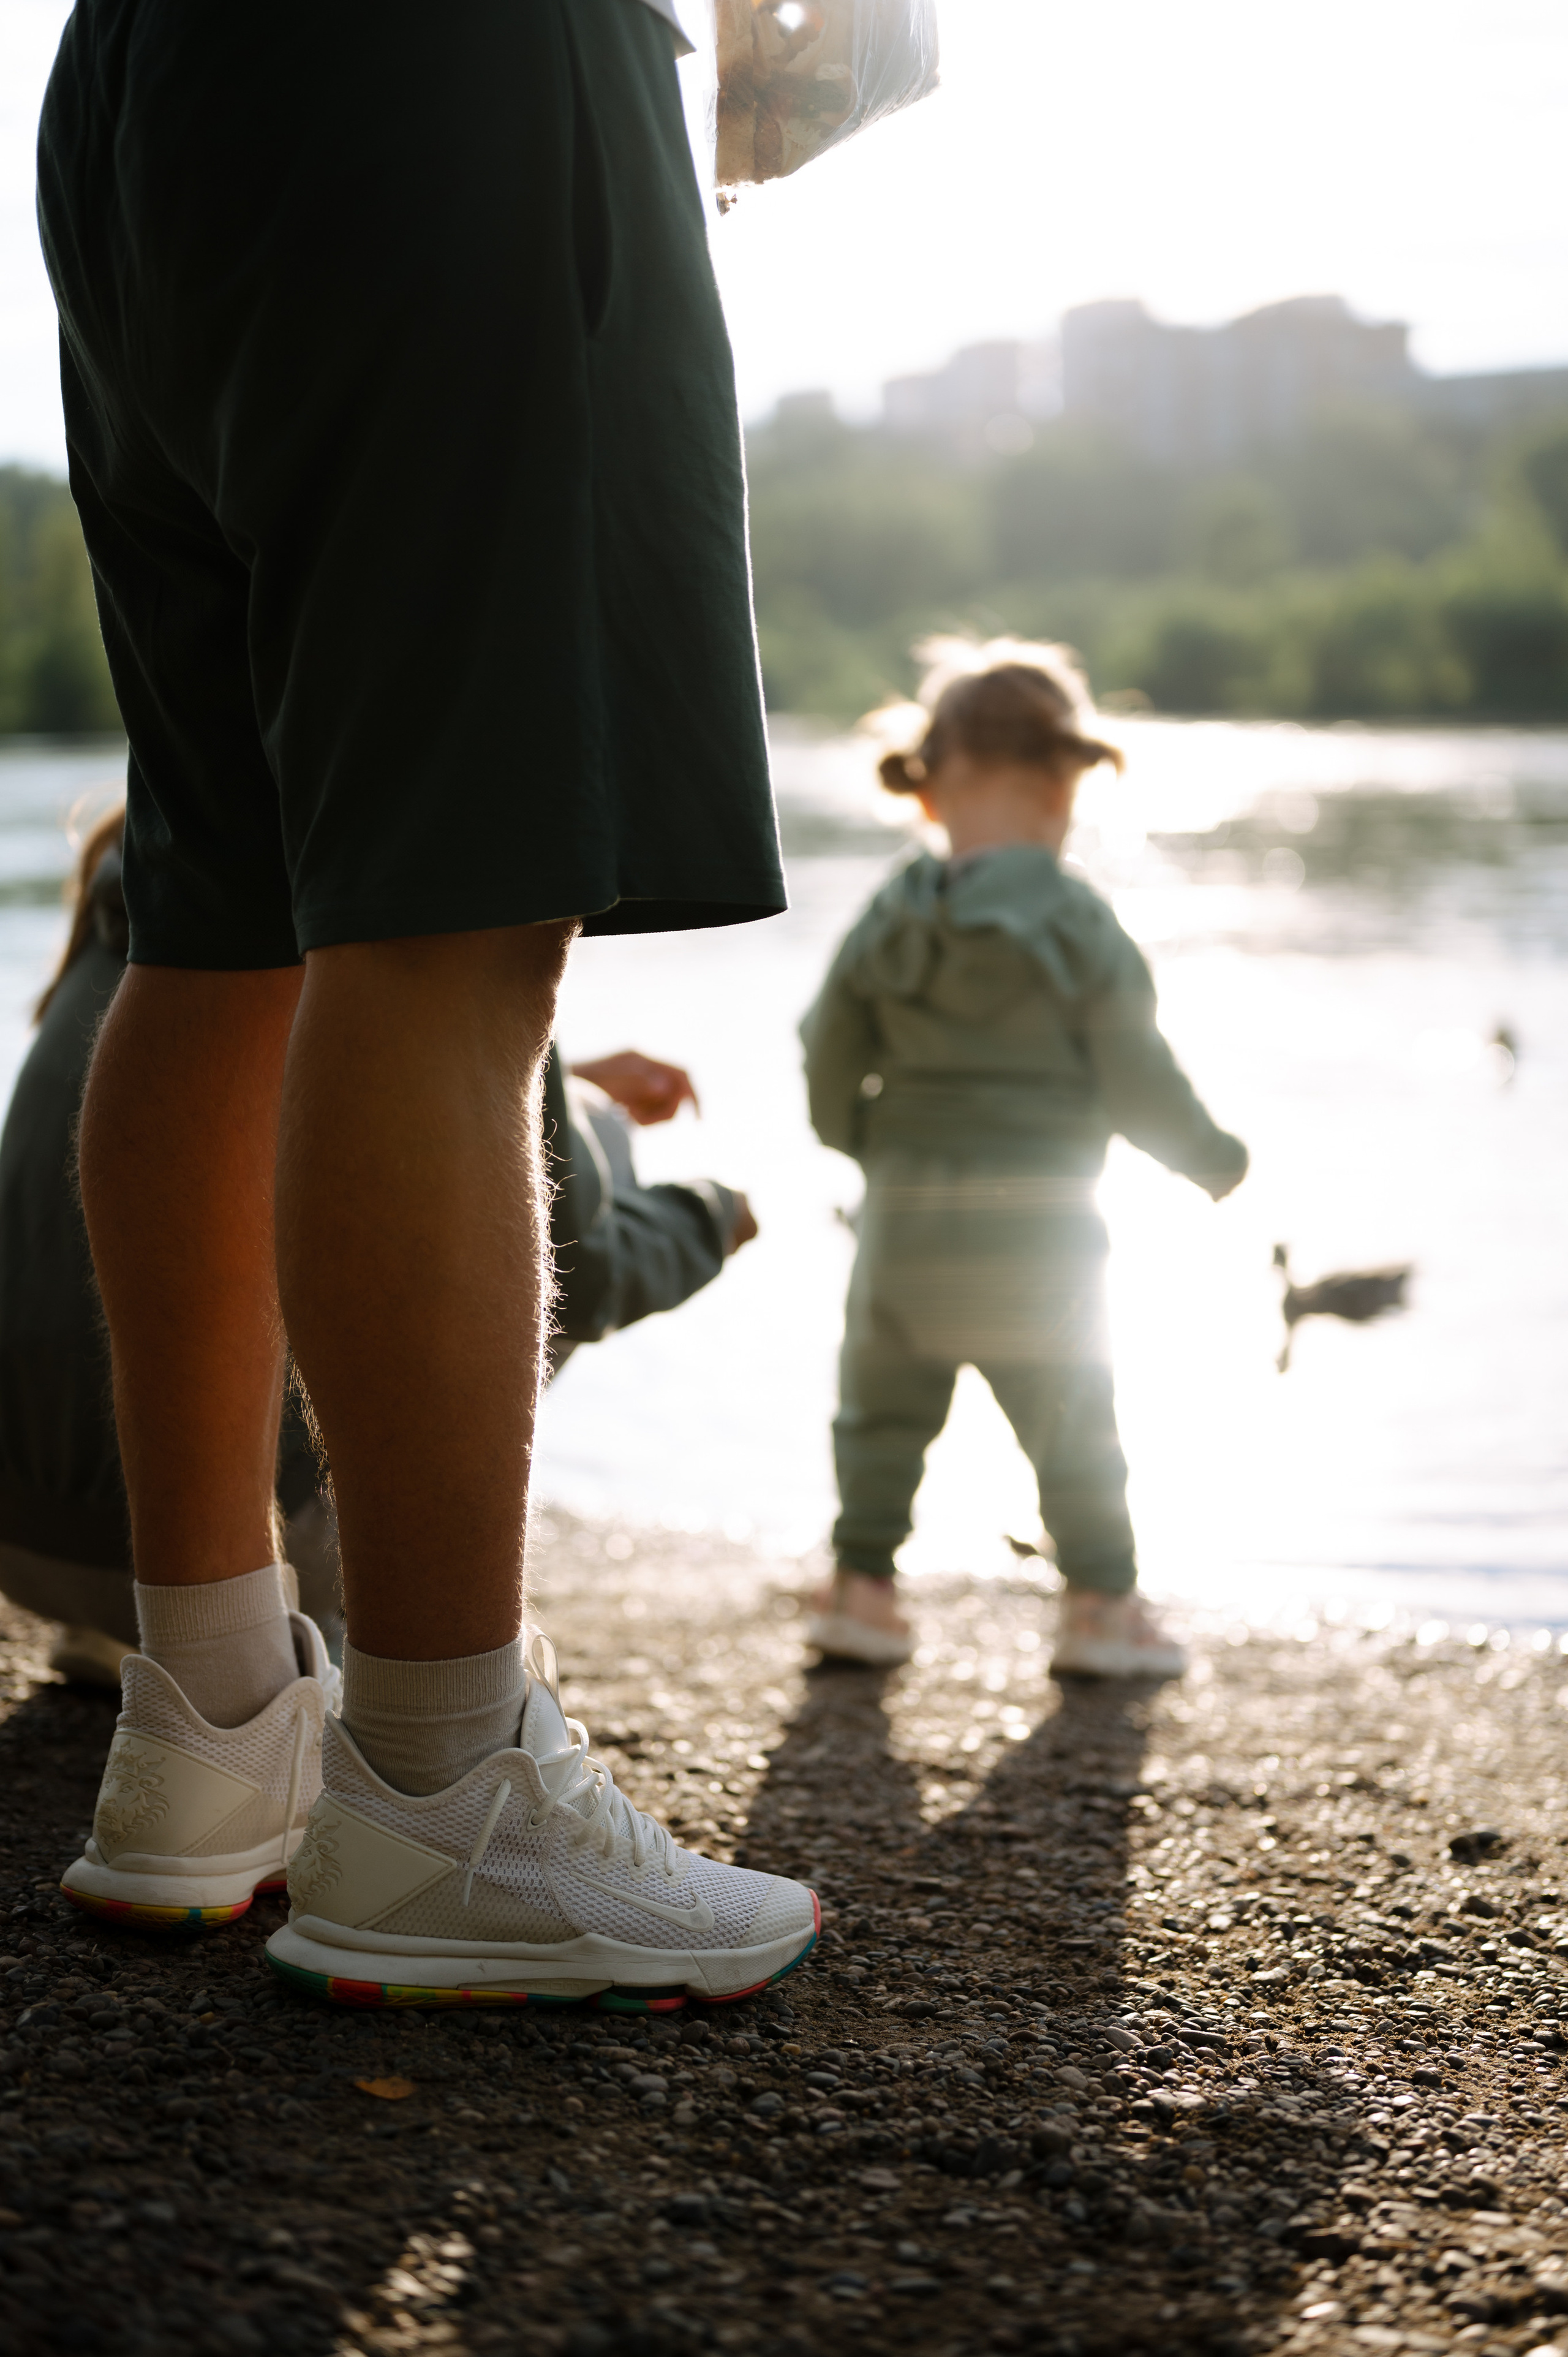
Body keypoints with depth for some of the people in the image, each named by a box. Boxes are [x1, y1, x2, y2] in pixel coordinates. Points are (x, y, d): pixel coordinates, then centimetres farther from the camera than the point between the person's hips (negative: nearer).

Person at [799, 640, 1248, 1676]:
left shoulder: (888, 922, 0)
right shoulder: (1077, 921, -11)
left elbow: (831, 1075, 5)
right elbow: (1137, 1082, -10)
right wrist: (1214, 1156, 6)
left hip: (908, 1217, 3)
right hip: (1039, 1227, -3)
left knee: (885, 1406, 17)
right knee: (1074, 1422, 11)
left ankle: (862, 1582, 18)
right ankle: (1103, 1600, 17)